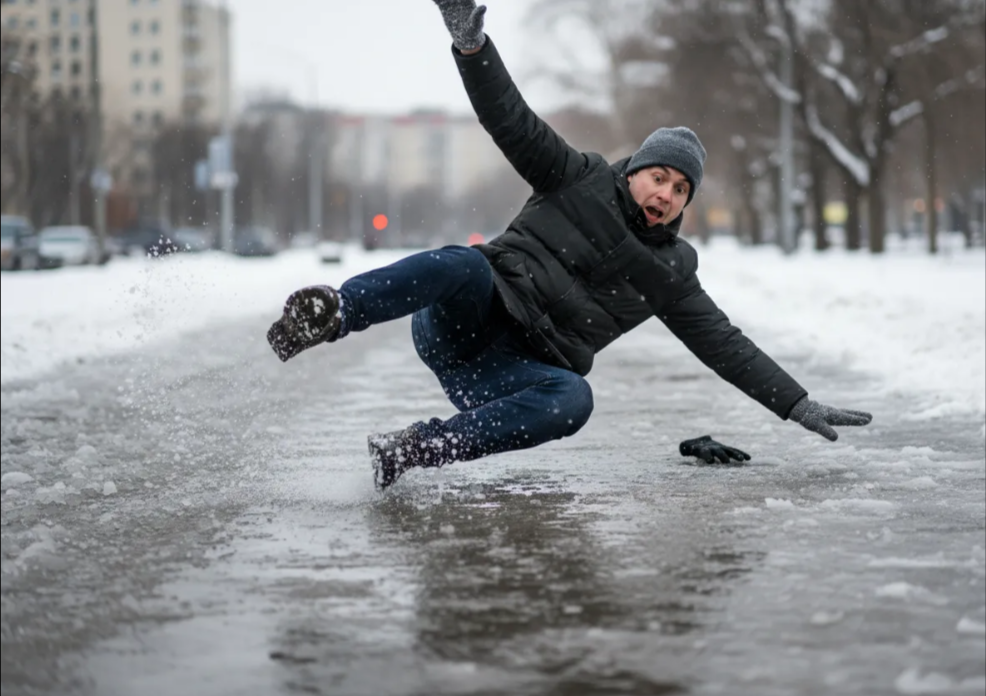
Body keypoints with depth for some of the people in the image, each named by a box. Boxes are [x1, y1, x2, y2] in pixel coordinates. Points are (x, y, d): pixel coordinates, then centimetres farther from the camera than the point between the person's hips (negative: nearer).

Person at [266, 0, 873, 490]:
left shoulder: (670, 271, 16)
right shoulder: (583, 180, 10)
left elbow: (725, 345, 17)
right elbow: (512, 120, 2)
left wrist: (800, 407, 11)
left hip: (516, 371, 2)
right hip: (464, 318, -2)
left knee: (574, 399, -34)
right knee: (468, 264, -37)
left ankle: (417, 449, -39)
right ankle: (332, 315, -52)